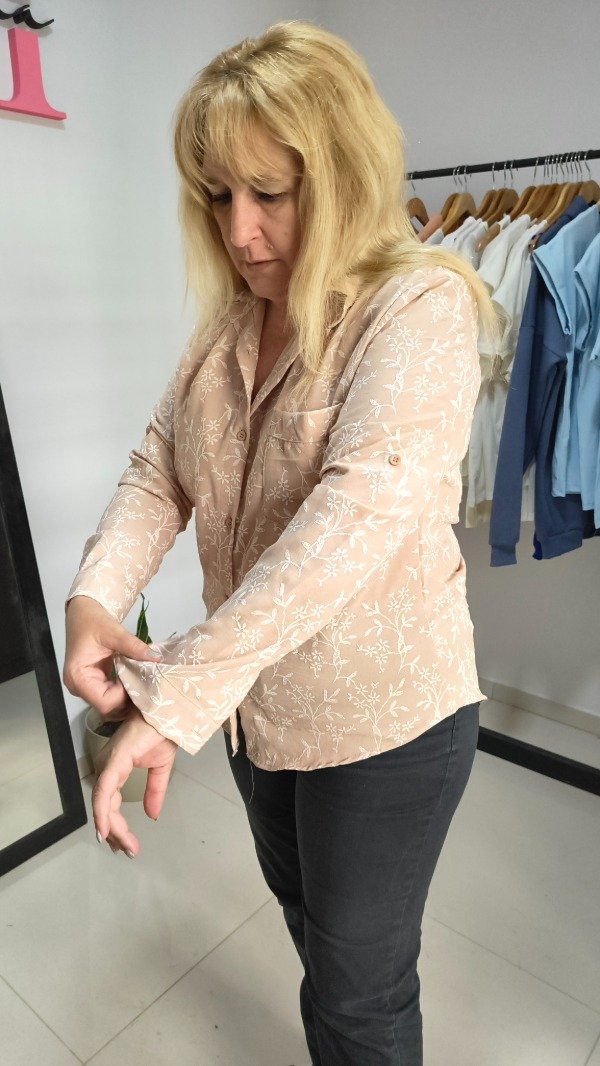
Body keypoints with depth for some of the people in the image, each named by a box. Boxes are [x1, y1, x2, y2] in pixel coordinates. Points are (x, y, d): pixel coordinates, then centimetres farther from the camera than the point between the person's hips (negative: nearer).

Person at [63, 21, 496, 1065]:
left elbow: (363, 509, -33)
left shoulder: (422, 305, -19)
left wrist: (173, 695, -37)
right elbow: (160, 466, -2)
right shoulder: (229, 319, 3)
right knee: (303, 910, 31)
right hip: (257, 701, 7)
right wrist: (96, 596, -21)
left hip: (383, 717, -6)